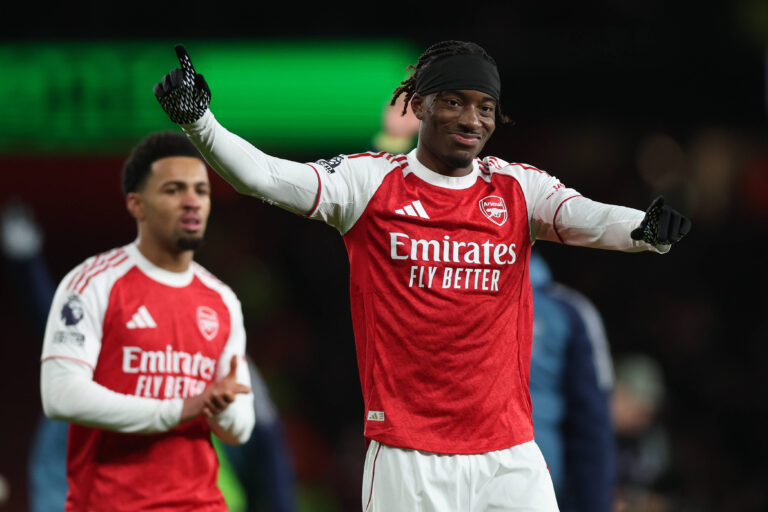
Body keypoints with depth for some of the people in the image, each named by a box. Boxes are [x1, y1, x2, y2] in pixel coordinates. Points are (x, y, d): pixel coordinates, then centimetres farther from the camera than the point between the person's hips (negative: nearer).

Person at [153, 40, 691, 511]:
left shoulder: (519, 188, 7)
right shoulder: (370, 181, 2)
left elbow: (591, 219, -9)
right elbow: (266, 176, -9)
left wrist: (647, 230, -31)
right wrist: (198, 119, -26)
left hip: (510, 456, 2)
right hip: (405, 455, -2)